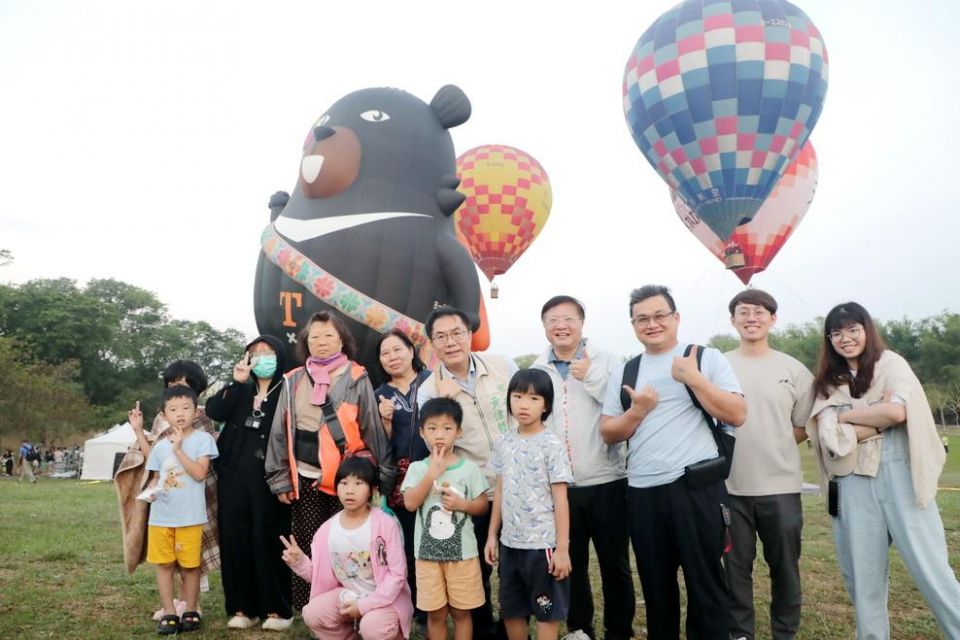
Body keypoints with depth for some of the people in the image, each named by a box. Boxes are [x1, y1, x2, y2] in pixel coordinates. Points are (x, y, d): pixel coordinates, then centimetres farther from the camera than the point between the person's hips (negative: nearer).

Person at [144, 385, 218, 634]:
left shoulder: (202, 439, -6)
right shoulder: (160, 446, 7)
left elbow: (200, 473, -16)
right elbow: (155, 477, 17)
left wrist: (178, 449, -16)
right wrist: (151, 488, -6)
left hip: (190, 516, -4)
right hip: (161, 515, 4)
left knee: (190, 565, 7)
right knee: (164, 564, 9)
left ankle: (191, 611, 22)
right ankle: (169, 613, 21)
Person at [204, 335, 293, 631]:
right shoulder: (240, 391, 16)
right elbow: (213, 411, 0)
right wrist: (236, 382, -11)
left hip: (268, 478, -5)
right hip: (234, 476, 5)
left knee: (268, 540, -3)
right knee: (235, 539, 5)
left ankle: (277, 609, 8)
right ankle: (242, 607, 17)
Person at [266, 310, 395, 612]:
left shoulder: (356, 379, -2)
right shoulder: (293, 381, 6)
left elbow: (373, 428, -3)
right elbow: (280, 432, 8)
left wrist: (380, 476, -5)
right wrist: (280, 478, 4)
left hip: (346, 478, -3)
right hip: (304, 479, 3)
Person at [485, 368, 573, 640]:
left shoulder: (551, 444, -10)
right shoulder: (505, 444, 5)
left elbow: (560, 499, -10)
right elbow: (500, 492, 12)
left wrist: (562, 548, -12)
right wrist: (492, 535, 11)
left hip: (543, 543, -5)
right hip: (510, 542, 6)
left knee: (546, 611, 7)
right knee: (511, 610, 17)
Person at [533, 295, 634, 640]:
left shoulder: (604, 360, -2)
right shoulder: (537, 370, 5)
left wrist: (591, 377, -16)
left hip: (606, 481, -2)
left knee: (615, 564, 8)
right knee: (571, 563, 14)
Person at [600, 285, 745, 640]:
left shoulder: (706, 357, -1)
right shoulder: (623, 372, 11)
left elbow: (737, 414, -9)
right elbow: (608, 433, 9)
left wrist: (692, 377, -16)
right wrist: (637, 412, -9)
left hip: (696, 488, -4)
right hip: (642, 493, 4)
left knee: (705, 581, 7)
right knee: (655, 583, 16)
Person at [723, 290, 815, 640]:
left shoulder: (794, 370, 3)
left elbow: (804, 427, 10)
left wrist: (771, 445, -1)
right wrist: (737, 447, -4)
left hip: (781, 486, 1)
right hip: (731, 486, 0)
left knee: (785, 567, 12)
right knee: (736, 566, 9)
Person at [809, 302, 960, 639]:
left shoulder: (890, 363, 4)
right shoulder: (829, 382, 12)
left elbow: (897, 411, -13)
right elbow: (829, 435, -2)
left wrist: (846, 415, -2)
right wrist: (878, 415, -9)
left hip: (899, 474, -3)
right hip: (854, 484, 3)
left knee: (928, 566, -2)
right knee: (864, 573, 8)